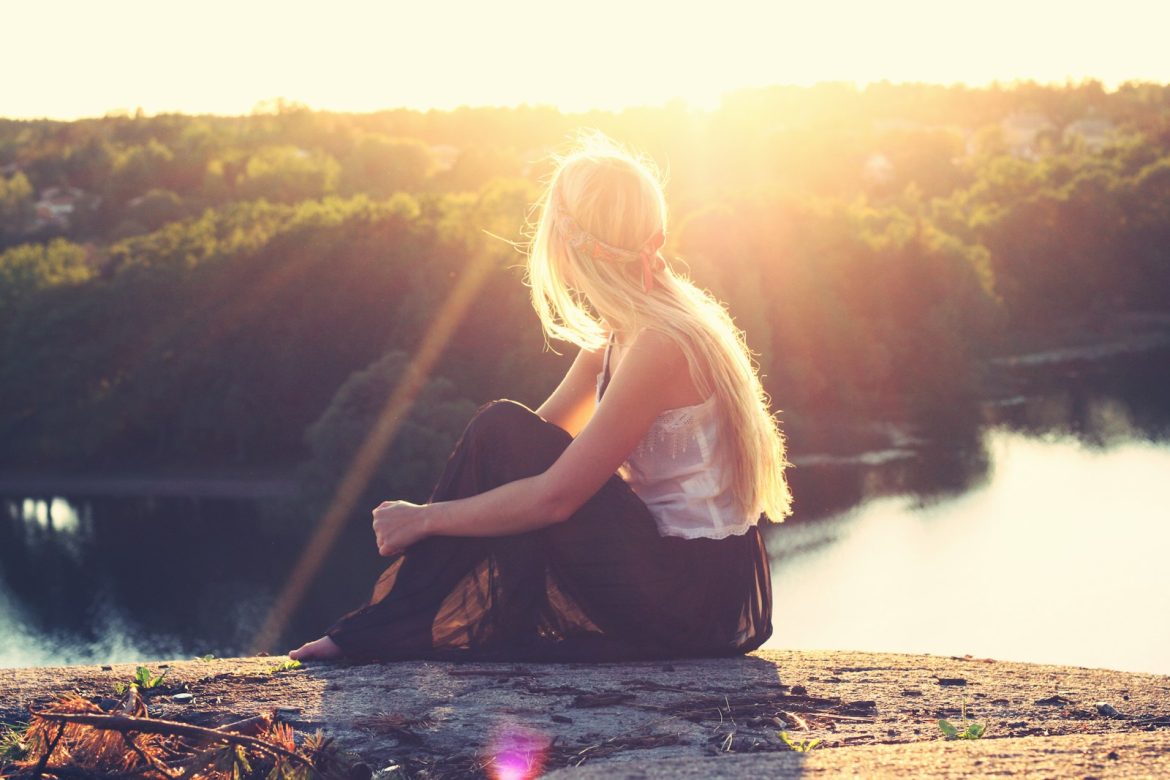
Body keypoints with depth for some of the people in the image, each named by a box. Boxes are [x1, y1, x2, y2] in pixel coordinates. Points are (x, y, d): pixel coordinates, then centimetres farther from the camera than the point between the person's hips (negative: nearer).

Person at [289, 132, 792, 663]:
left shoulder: (661, 343, -21)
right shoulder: (619, 334, 10)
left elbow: (555, 495, -22)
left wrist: (425, 519, -12)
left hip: (704, 595, -9)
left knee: (504, 432, -15)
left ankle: (395, 626, -7)